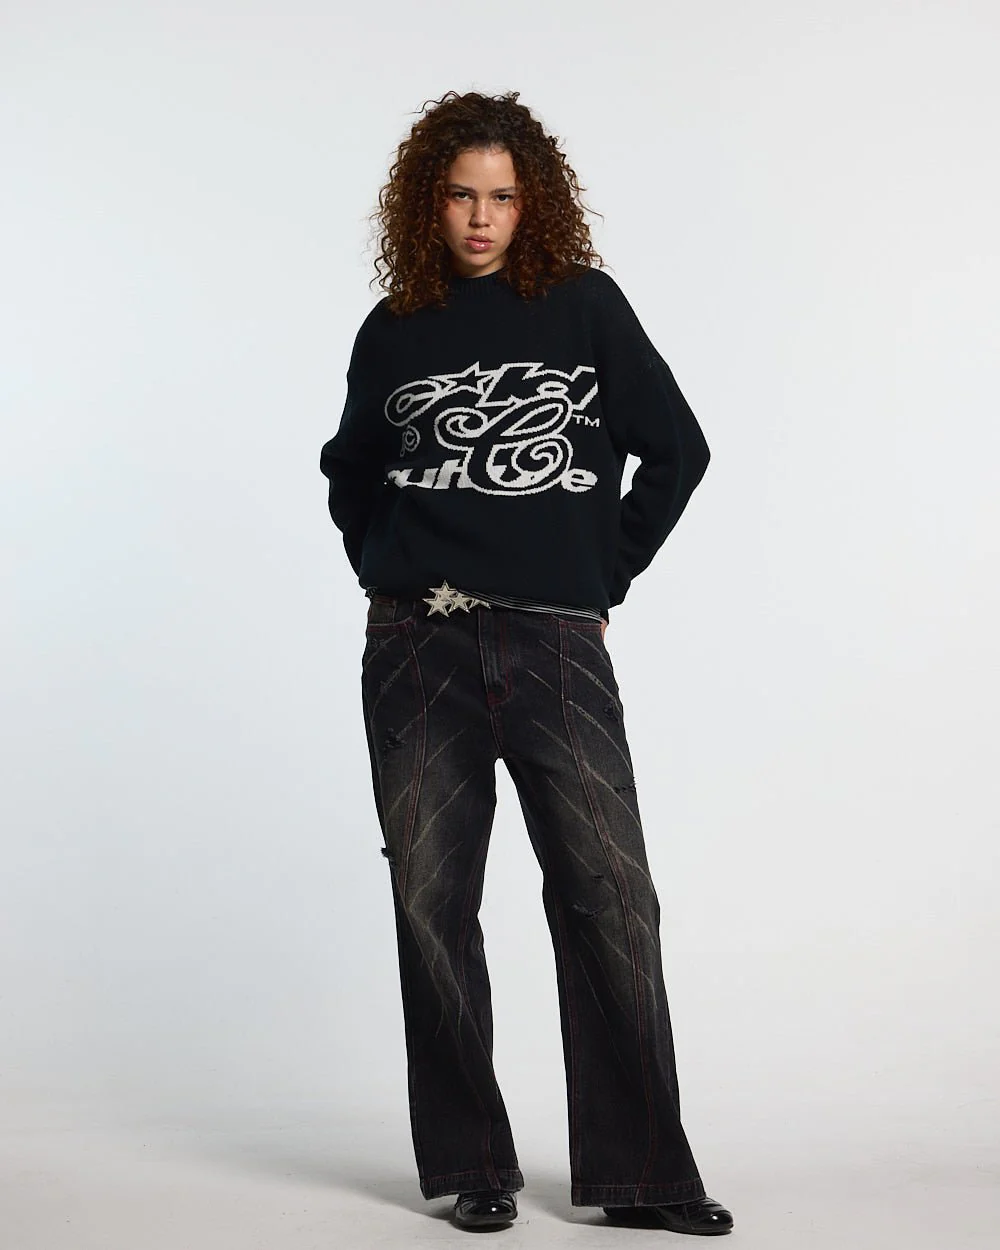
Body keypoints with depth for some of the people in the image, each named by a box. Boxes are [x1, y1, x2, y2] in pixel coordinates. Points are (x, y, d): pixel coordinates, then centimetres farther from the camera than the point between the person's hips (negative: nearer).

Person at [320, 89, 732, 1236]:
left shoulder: (584, 304, 6)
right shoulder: (391, 333, 11)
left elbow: (677, 450, 8)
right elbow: (349, 474, 26)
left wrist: (605, 578, 7)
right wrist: (390, 576, 12)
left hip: (557, 645, -2)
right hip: (417, 648, 2)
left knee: (608, 894, -7)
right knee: (431, 902, 2)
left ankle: (638, 1172, 3)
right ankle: (471, 1166, 14)